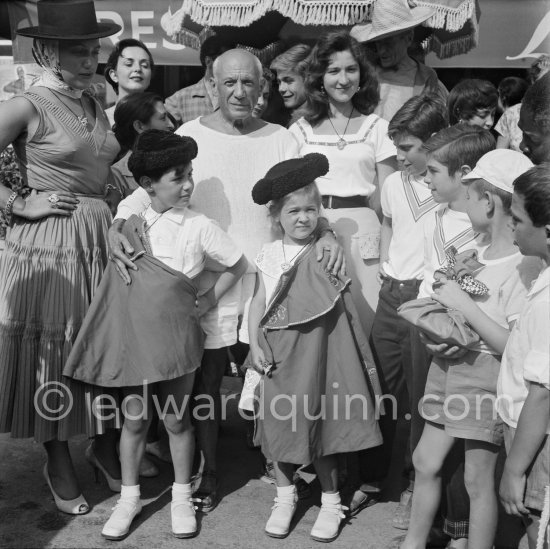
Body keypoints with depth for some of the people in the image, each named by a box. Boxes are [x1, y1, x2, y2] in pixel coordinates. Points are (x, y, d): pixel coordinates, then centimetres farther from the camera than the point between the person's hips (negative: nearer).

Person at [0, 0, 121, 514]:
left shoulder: (93, 105, 11)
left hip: (101, 236, 6)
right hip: (48, 243, -6)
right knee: (53, 350, 5)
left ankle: (109, 443, 29)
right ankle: (58, 463, 22)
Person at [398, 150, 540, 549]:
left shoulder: (524, 267, -20)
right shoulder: (481, 251, 4)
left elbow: (514, 345, -23)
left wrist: (463, 304, -22)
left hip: (484, 373, -8)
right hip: (451, 362, 8)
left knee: (478, 478, 5)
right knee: (426, 460, 18)